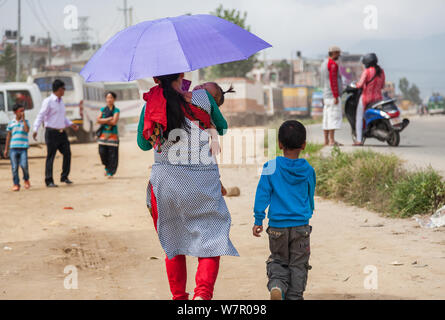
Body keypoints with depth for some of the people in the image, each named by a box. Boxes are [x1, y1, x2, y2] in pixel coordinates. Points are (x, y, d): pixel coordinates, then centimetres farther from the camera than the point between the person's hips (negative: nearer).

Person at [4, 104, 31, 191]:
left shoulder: (25, 121, 6)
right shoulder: (11, 123, 8)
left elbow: (27, 130, -13)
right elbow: (8, 136, 13)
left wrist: (23, 118, -9)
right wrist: (6, 149, 12)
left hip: (23, 148, -1)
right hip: (13, 148, 1)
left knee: (24, 165, -13)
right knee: (14, 167, -1)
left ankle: (26, 180, 13)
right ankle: (16, 184, 7)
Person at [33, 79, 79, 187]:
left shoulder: (61, 101, 16)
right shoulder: (48, 101, -9)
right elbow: (41, 116, -14)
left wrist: (71, 124, 16)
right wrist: (35, 130, -24)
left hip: (62, 133, 8)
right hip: (51, 132, -8)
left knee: (67, 153, 5)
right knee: (50, 157, -4)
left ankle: (64, 177, 18)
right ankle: (49, 181, 0)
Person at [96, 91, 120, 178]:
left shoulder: (116, 110, 2)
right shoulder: (103, 109, 12)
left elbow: (114, 122, -11)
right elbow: (98, 120, -1)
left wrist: (103, 121, -6)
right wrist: (109, 119, -11)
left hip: (113, 134, -3)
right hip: (103, 134, 3)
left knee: (112, 154, -5)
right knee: (102, 152, -5)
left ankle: (111, 172, 3)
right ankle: (107, 167, 21)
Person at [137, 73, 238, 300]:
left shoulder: (151, 105, -2)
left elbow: (143, 144, 12)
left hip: (167, 182, 2)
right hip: (204, 183, -2)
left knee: (173, 243, 15)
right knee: (210, 241, 3)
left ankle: (179, 296, 20)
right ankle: (203, 292, -16)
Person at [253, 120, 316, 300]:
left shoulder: (271, 167, -6)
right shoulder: (308, 170, -1)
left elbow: (263, 193, -8)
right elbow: (310, 197, 12)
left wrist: (258, 220, -4)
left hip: (277, 226, 0)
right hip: (301, 225, 0)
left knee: (278, 260, 15)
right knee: (298, 265, 10)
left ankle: (276, 284, -11)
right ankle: (294, 296, 7)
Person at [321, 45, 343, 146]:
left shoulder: (324, 63, 18)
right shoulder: (333, 64, -12)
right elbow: (333, 80, -19)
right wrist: (336, 96, -21)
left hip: (327, 95, 10)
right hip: (333, 95, -10)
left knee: (327, 117, 7)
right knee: (334, 117, -10)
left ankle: (326, 141, 7)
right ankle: (332, 141, -13)